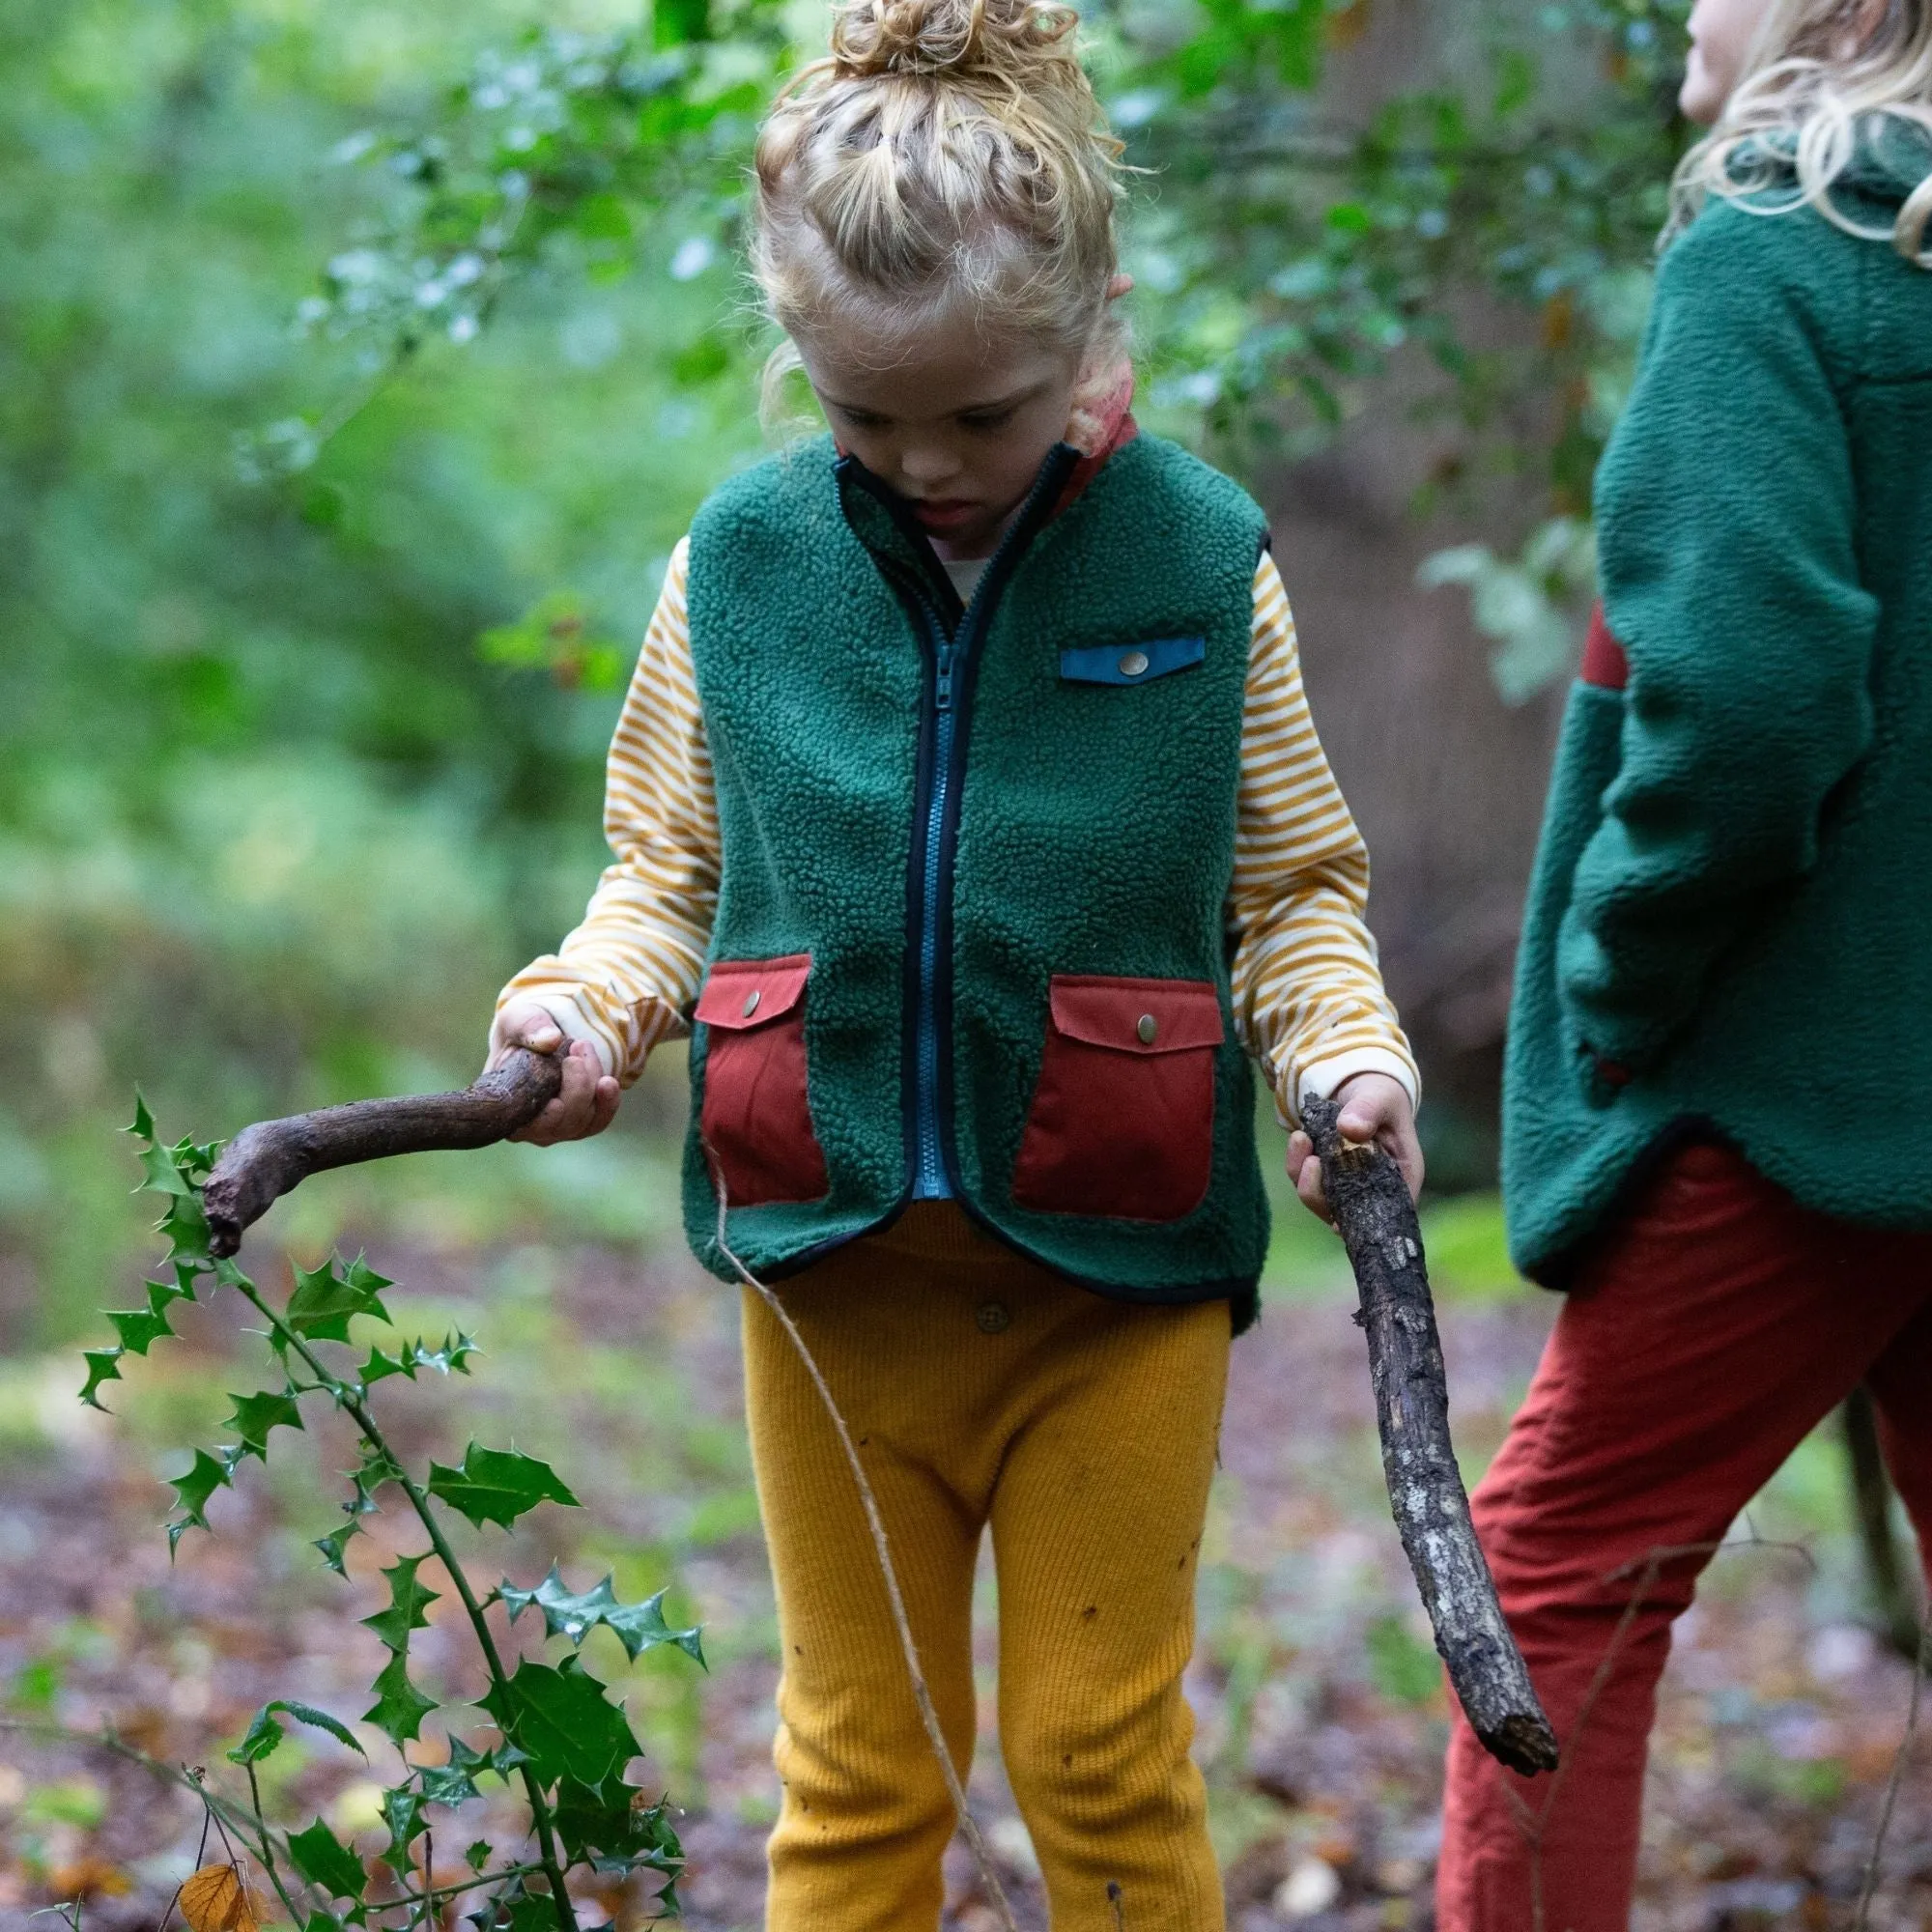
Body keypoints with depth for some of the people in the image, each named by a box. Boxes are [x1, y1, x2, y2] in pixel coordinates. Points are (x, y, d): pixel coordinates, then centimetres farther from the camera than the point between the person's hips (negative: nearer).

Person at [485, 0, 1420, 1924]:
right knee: (856, 1766, 11)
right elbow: (673, 869, 11)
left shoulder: (1204, 563, -3)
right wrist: (593, 998, -9)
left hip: (1117, 1277, -2)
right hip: (827, 1263, 2)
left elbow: (1292, 885, 6)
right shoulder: (741, 561, 0)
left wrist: (1344, 1046, -12)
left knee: (1102, 1759, 6)